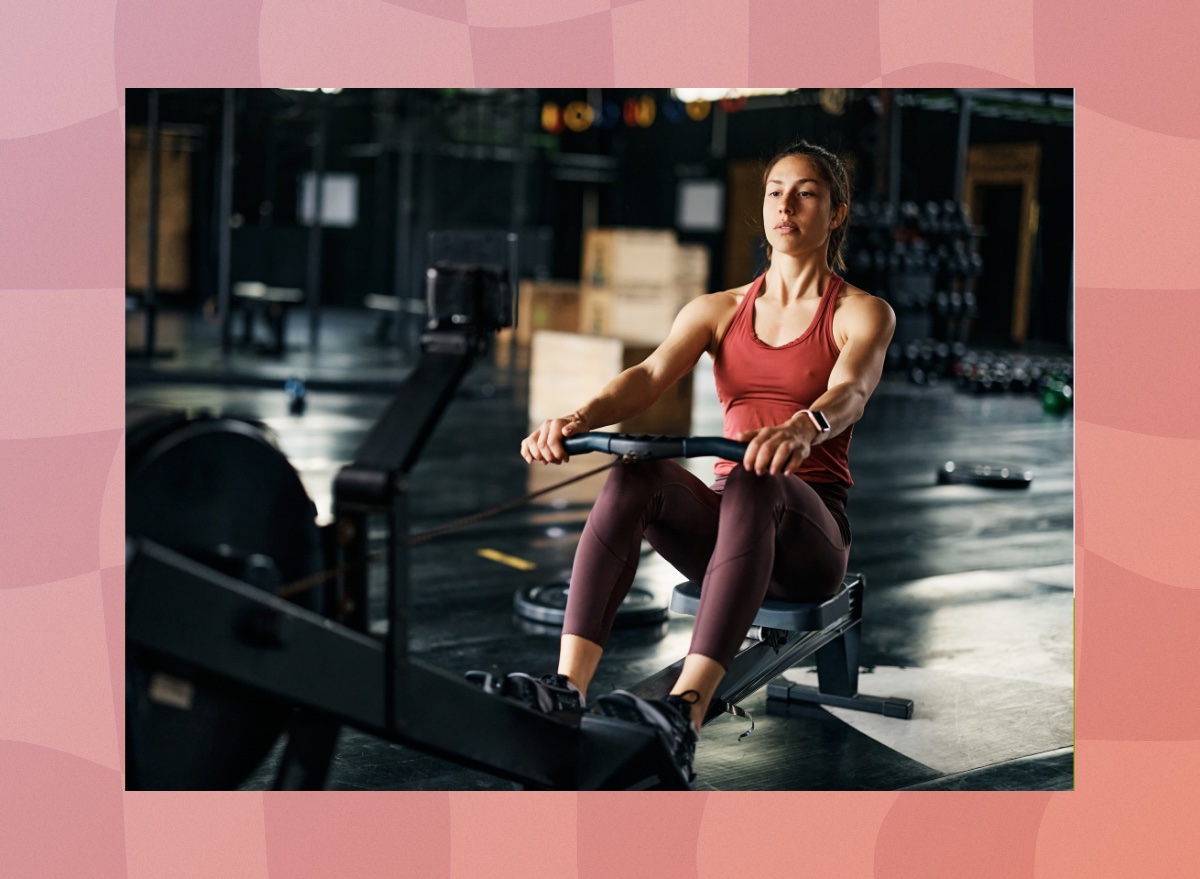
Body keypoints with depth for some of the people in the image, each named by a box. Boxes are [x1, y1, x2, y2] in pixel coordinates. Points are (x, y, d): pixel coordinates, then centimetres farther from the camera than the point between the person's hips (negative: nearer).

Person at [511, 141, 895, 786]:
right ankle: (567, 690, -44)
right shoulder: (718, 310, 13)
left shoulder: (862, 313, 2)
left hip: (810, 531, -3)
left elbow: (849, 391, -21)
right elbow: (651, 374, -6)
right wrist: (579, 417, -29)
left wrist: (804, 428, -46)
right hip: (723, 528, 3)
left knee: (753, 482, -39)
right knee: (635, 476, -30)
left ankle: (683, 715, -57)